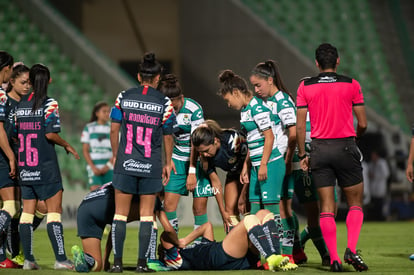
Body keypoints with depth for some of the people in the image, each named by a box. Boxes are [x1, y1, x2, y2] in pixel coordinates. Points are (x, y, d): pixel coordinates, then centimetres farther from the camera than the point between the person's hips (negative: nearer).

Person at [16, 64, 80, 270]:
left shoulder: (21, 104, 8)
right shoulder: (49, 104, -10)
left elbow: (17, 133, 10)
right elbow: (50, 134, -16)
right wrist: (67, 145, 1)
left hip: (25, 166, 6)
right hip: (45, 166, -6)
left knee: (27, 212, 7)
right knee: (54, 211, -3)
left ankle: (28, 259, 6)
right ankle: (60, 259, -6)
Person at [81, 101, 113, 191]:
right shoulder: (89, 128, 6)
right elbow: (85, 150, 4)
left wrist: (108, 165, -9)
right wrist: (93, 167, -7)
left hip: (109, 169, 1)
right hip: (94, 168, -1)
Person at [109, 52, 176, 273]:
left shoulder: (124, 97, 1)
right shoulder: (164, 102, -3)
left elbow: (114, 130, 2)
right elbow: (167, 136, 1)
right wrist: (168, 163, 12)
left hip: (125, 163, 1)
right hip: (151, 166, -1)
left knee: (120, 213, 6)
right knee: (146, 214, 6)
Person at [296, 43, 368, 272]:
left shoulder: (305, 86, 2)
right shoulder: (351, 85, -2)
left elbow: (300, 125, 0)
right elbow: (362, 124, 0)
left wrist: (302, 155, 9)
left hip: (319, 149, 2)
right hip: (345, 146, -1)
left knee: (326, 207, 5)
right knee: (355, 203, 9)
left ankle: (333, 258, -2)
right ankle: (351, 249, -11)